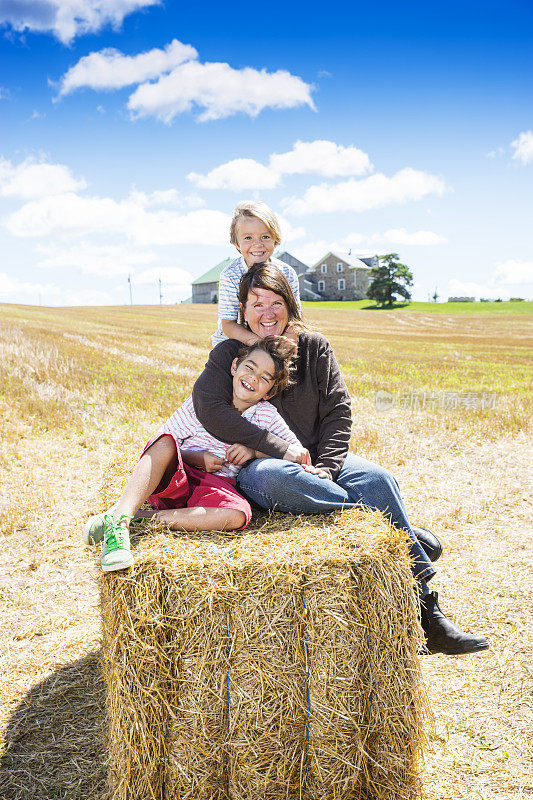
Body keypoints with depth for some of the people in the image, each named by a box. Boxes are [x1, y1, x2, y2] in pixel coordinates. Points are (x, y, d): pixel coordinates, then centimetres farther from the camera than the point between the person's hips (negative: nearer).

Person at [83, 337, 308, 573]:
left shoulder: (266, 415, 2)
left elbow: (298, 452, 3)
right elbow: (160, 445, 0)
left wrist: (254, 449, -11)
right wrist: (197, 458, -17)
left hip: (216, 487, 1)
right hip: (172, 481, -1)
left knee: (238, 515, -34)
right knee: (166, 442, -31)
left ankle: (142, 517, -30)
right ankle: (119, 519, -43)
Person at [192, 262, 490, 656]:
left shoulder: (314, 347, 7)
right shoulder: (230, 353, -1)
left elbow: (339, 411, 3)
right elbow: (209, 408, -19)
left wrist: (325, 465, -15)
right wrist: (283, 451, -24)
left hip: (317, 458, 3)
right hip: (256, 464, -3)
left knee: (378, 478, -25)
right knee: (272, 477, -38)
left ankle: (424, 612, -23)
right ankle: (407, 532, -30)